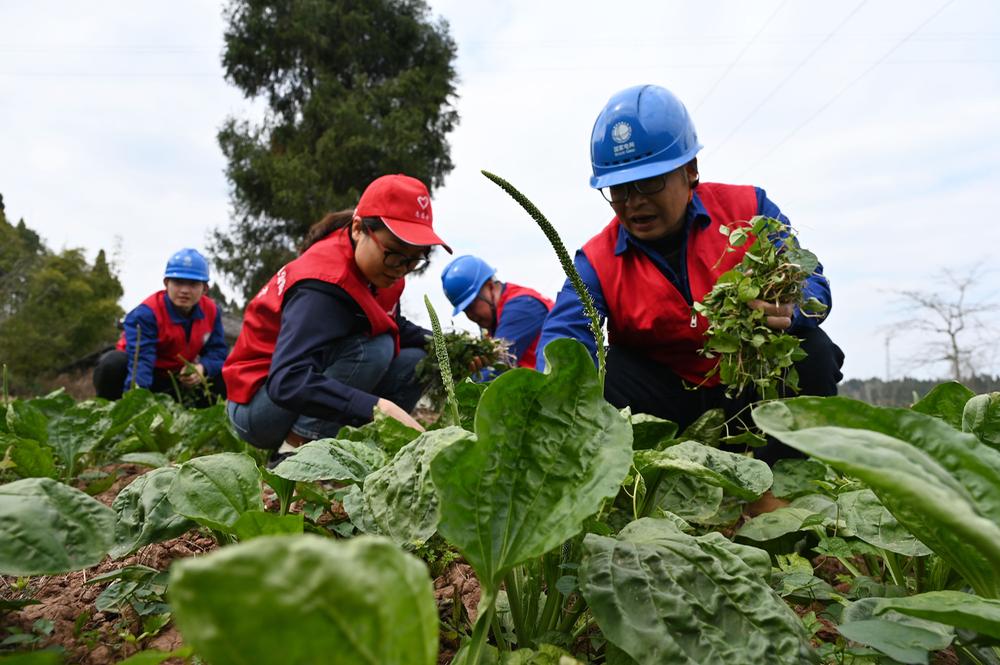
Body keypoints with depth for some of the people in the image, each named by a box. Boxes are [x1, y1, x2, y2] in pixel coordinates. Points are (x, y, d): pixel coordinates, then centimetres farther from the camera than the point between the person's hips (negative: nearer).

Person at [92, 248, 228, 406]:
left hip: (178, 379, 4)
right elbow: (141, 357, -42)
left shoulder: (211, 311, -12)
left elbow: (218, 350, -7)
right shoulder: (147, 313, -28)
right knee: (113, 364, -36)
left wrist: (202, 367, -31)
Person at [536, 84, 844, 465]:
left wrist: (788, 309, -38)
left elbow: (811, 283, -11)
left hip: (753, 392, 1)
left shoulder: (748, 210, -6)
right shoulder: (599, 262, -8)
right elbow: (563, 335, -25)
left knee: (811, 350, -26)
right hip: (668, 403, 0)